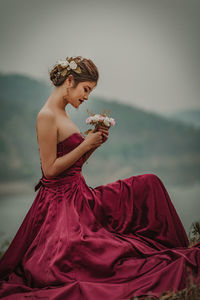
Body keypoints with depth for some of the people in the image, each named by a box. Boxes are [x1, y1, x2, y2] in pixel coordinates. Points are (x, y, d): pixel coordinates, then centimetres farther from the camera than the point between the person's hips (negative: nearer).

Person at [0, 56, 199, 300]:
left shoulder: (62, 114, 15)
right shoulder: (46, 117, -16)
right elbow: (50, 169, -18)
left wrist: (94, 144, 3)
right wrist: (86, 144, -14)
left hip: (79, 195, 9)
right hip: (62, 202, -9)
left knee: (148, 184, 4)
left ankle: (175, 250, 9)